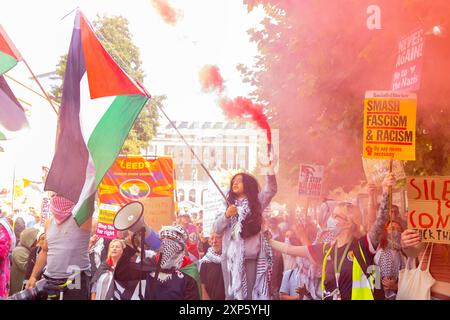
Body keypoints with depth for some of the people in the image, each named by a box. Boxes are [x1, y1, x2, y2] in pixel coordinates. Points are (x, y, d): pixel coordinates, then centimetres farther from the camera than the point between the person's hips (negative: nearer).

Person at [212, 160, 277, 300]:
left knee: (249, 293, -4)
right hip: (230, 255, 2)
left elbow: (271, 190, -6)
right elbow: (216, 229, 7)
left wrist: (270, 170, -20)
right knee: (231, 294, 4)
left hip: (249, 255, -2)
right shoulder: (228, 205, 14)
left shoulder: (256, 202, 10)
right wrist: (226, 215, -11)